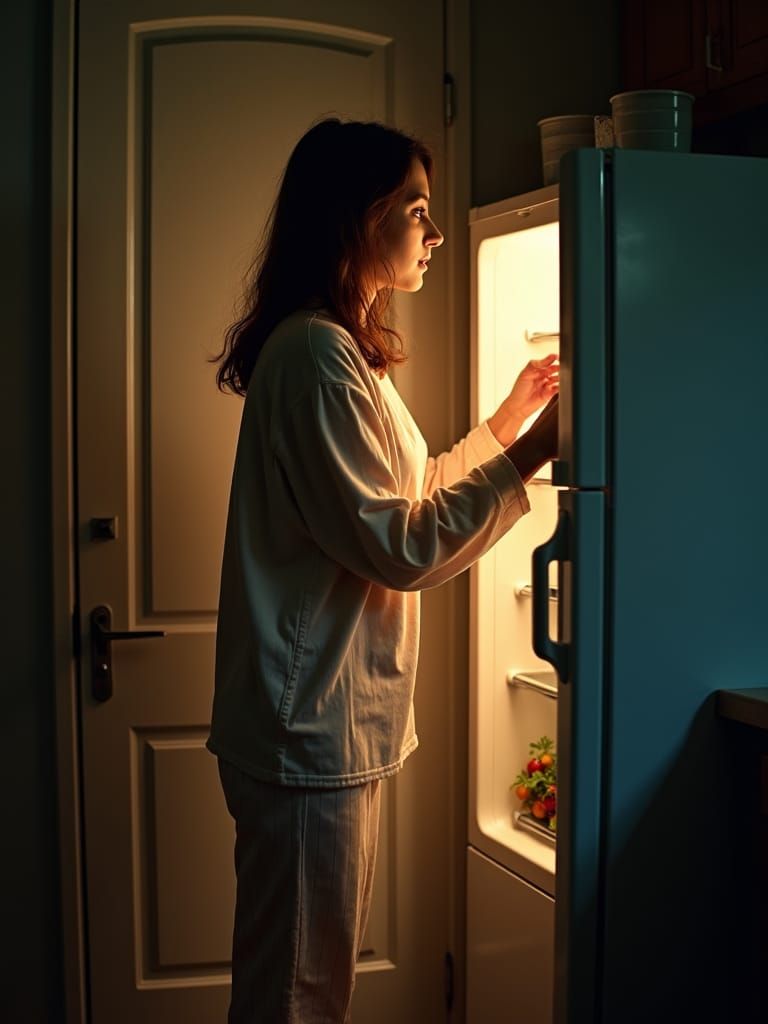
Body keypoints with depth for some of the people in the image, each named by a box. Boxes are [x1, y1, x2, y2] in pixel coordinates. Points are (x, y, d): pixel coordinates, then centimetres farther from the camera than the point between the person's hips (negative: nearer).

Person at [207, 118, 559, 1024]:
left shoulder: (344, 348, 15)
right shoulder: (317, 354, -19)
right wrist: (529, 452, -20)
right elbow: (398, 547, -22)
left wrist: (504, 421, 16)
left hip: (335, 719, 10)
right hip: (310, 728, -10)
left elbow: (397, 497, 20)